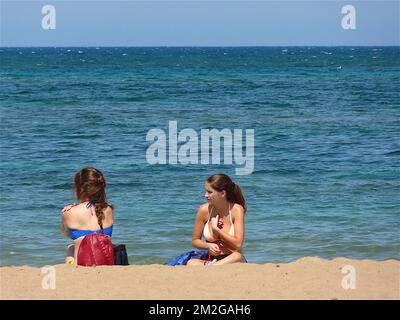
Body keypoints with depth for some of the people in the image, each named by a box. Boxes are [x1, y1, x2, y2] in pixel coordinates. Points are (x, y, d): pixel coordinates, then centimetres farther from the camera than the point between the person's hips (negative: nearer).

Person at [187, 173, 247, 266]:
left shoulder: (236, 210, -10)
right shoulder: (204, 210, -3)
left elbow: (238, 244, -15)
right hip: (211, 260, 2)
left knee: (237, 257, -38)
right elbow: (195, 241, 8)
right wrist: (208, 245, -13)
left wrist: (216, 228, -11)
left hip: (230, 260, -2)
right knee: (191, 263, -30)